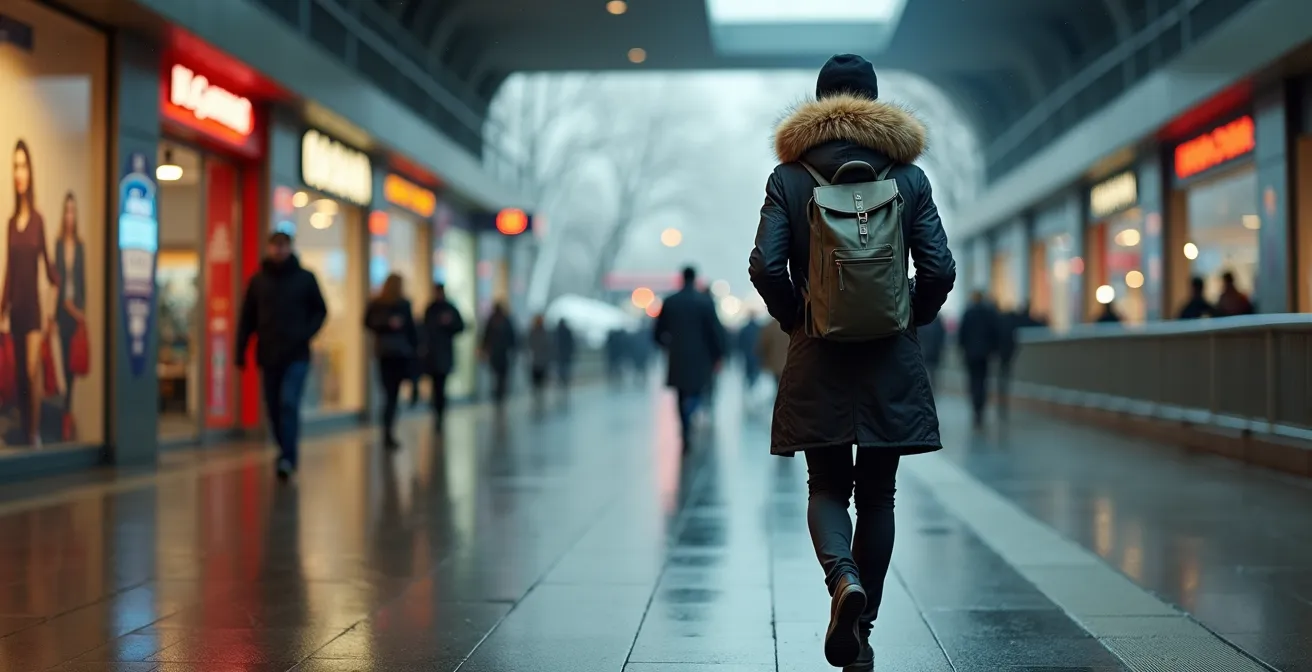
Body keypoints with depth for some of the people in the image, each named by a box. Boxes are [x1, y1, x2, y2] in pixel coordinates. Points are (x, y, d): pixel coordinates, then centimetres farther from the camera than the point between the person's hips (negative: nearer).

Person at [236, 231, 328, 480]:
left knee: (289, 403, -16)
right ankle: (288, 453, 23)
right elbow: (247, 318, 8)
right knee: (273, 408, 8)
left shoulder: (305, 278, 2)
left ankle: (287, 457, -16)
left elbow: (320, 310, 7)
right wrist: (241, 350, 3)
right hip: (268, 356, 3)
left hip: (297, 356, -3)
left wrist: (306, 333, -10)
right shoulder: (258, 280, 7)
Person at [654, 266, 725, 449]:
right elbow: (715, 331, -9)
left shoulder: (669, 302, 1)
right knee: (697, 393, 8)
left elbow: (658, 333, 4)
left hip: (677, 359, 2)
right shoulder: (706, 302, -7)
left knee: (682, 398, 12)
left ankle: (686, 437, 12)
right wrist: (718, 355, 1)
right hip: (700, 359, -2)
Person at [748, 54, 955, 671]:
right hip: (892, 364, 1)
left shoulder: (788, 178, -1)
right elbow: (939, 269, -4)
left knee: (827, 489, 10)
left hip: (817, 364, -1)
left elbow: (766, 266, -10)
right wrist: (912, 319, 13)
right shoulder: (908, 176, 2)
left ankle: (844, 579, -19)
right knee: (877, 496, 11)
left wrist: (795, 320, 6)